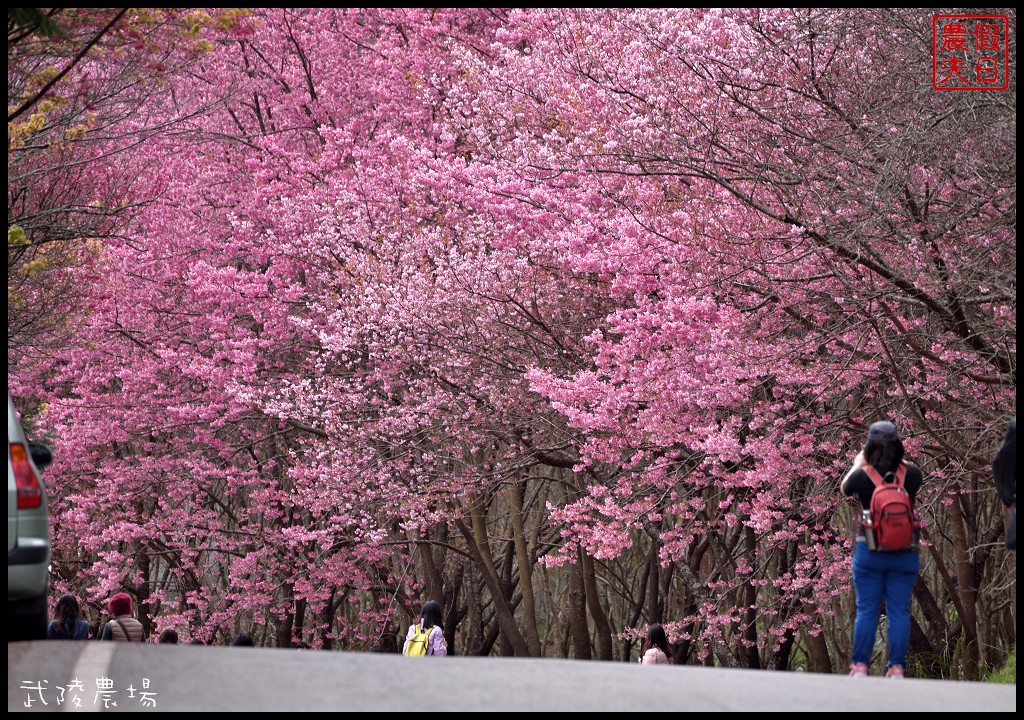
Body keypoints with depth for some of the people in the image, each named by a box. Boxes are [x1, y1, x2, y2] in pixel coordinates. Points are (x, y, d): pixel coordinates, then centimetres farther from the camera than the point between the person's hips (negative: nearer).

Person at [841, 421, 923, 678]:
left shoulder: (862, 476, -14)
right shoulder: (911, 473, -10)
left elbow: (845, 490, 9)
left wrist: (857, 464, 24)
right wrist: (898, 459, 26)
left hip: (869, 552, -1)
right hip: (905, 553, 1)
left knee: (866, 610, 7)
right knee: (899, 611, 7)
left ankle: (860, 666, 8)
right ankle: (896, 667, 6)